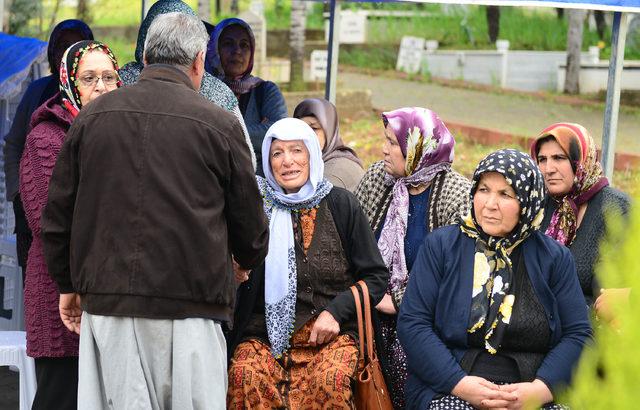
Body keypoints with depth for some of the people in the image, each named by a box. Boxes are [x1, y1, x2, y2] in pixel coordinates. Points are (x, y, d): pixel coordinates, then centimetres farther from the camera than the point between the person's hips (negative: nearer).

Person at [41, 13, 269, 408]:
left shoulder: (93, 117, 7)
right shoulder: (219, 124, -2)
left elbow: (57, 216, 11)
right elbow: (250, 225, 6)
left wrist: (68, 284, 24)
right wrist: (249, 259, 28)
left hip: (106, 302, 3)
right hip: (190, 305, -3)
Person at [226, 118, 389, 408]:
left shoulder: (341, 204, 6)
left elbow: (376, 276, 8)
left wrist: (336, 311, -6)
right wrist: (233, 272, -14)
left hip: (331, 333, -1)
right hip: (265, 332, 1)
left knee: (330, 380, -33)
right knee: (245, 376, -32)